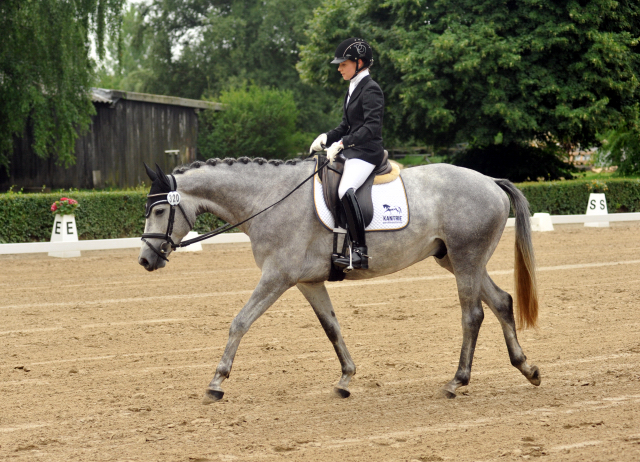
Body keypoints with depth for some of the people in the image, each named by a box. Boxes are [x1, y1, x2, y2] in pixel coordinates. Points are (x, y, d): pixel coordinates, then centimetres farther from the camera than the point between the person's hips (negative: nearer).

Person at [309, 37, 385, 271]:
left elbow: (372, 127, -21)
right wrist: (326, 138, 4)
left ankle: (360, 251, -32)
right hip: (351, 152, 11)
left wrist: (341, 143, -26)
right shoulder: (353, 89, 18)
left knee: (345, 190, -33)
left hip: (367, 153, -11)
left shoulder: (370, 90, -11)